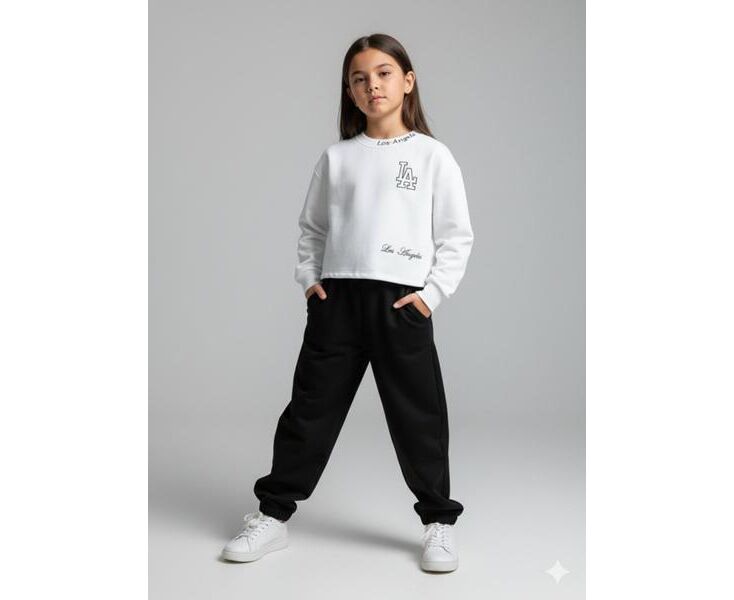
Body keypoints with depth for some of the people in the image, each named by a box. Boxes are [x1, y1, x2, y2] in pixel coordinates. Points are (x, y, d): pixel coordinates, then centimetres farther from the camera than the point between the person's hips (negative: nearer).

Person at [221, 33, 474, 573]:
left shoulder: (432, 155, 2)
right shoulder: (337, 157, 10)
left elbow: (457, 236, 2)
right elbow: (312, 227, 17)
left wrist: (432, 292, -6)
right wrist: (309, 279, 4)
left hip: (402, 301, -2)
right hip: (337, 299, 3)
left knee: (418, 416, 4)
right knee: (311, 407, 7)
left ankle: (440, 522, 21)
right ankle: (273, 514, 20)